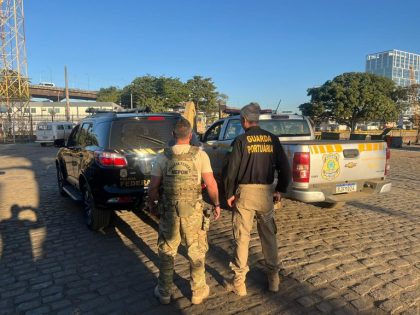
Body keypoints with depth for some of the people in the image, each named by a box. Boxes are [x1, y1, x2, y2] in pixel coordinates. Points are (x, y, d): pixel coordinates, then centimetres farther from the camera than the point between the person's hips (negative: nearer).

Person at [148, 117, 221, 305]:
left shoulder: (163, 157, -6)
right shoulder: (200, 155, -8)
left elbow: (153, 186, -5)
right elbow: (211, 184, -9)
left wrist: (151, 202, 15)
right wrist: (216, 204, 6)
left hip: (169, 212, 1)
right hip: (193, 212, -1)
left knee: (166, 252, 17)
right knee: (196, 253, 15)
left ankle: (164, 293, 30)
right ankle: (198, 292, 28)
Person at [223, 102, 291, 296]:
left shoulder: (241, 140, -7)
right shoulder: (272, 139, 4)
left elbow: (231, 170, -10)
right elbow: (284, 167, 4)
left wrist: (229, 194, 0)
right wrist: (280, 190, 13)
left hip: (245, 192, -3)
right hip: (266, 193, 4)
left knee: (242, 238, 6)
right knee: (269, 236, 17)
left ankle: (239, 282, 15)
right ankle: (273, 278, 28)